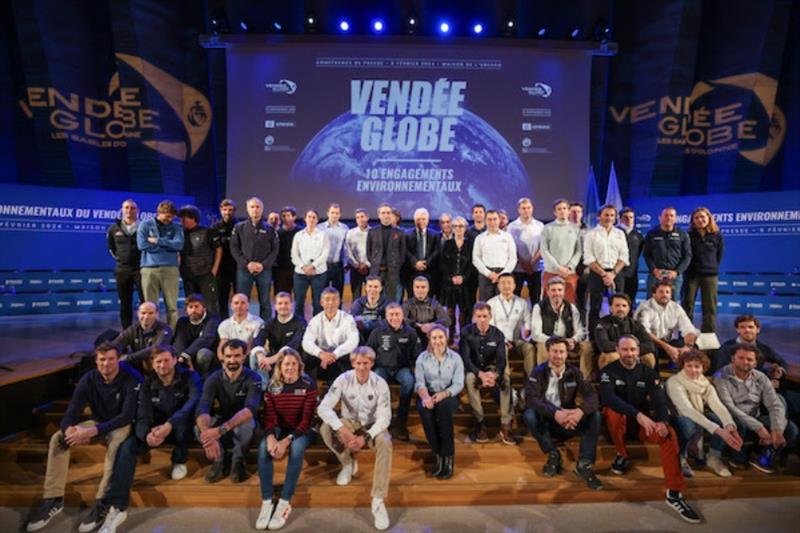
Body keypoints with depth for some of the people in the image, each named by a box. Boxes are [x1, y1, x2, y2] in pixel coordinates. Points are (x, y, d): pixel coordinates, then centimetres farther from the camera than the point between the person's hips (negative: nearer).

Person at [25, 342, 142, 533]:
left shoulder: (132, 379, -25)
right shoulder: (88, 379, -10)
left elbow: (127, 416, -29)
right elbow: (71, 413, -14)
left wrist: (93, 431, -39)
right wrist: (70, 429, -38)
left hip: (122, 425, -5)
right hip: (98, 422, 6)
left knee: (116, 442, -38)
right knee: (58, 438, -15)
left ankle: (102, 503, -32)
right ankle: (53, 499, -9)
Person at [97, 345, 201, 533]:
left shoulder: (189, 376, -16)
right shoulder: (148, 384, -5)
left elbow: (194, 402, -34)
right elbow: (143, 417, -14)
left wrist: (170, 424, -50)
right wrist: (147, 435, -39)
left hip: (181, 429, -3)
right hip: (156, 429, 3)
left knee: (185, 417, -37)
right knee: (127, 446, -23)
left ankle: (180, 461, -10)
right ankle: (117, 507, -23)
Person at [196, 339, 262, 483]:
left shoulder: (253, 378, -22)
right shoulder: (213, 378, -15)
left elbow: (250, 409, -39)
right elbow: (202, 408, -31)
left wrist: (221, 430, -54)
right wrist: (208, 435, -53)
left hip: (241, 421, -2)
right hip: (220, 420, 2)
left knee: (246, 424, -37)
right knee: (199, 428, -30)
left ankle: (238, 462, -8)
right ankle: (218, 460, -3)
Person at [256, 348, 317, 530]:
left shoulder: (308, 384, -14)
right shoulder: (272, 385, -5)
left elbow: (306, 419, -17)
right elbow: (269, 417, -7)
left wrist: (287, 440, -28)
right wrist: (271, 438, -28)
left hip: (301, 429, -3)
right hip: (279, 427, 3)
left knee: (296, 448, -34)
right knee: (264, 448, -27)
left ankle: (285, 502, -25)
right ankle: (266, 502, -20)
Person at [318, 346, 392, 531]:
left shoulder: (380, 384, -19)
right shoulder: (343, 380, -19)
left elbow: (385, 418, -19)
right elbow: (323, 407, -27)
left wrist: (365, 437, -33)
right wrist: (342, 429, -40)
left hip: (372, 425, -1)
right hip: (349, 422, 2)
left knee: (385, 443, -33)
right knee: (325, 428, -28)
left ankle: (378, 500, -27)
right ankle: (348, 464, -1)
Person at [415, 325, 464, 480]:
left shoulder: (455, 358, 4)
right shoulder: (422, 357, 6)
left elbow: (458, 384, -5)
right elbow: (419, 382, -4)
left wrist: (443, 394, -25)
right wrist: (425, 396, -27)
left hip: (448, 396, -1)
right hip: (428, 395, 1)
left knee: (444, 407, -36)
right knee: (424, 408, -34)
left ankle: (448, 456, -24)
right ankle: (437, 454, -22)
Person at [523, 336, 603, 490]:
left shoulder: (574, 372, -2)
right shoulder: (538, 372, -9)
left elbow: (592, 396, -14)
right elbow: (530, 398, -23)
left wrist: (580, 411, -37)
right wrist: (555, 413, -39)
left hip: (568, 422, 2)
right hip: (545, 421, -2)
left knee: (594, 415, -22)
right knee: (529, 415, -32)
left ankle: (584, 464, -18)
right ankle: (553, 455, -12)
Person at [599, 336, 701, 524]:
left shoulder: (648, 372, 0)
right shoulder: (609, 371, -11)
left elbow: (659, 400, -10)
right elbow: (607, 397, -29)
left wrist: (661, 421, -33)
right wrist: (638, 414, -40)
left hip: (643, 420, 3)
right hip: (618, 419, -2)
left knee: (670, 434, -25)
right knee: (613, 412, -36)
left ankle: (674, 493, -19)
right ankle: (622, 456, -9)